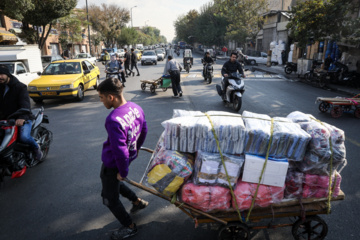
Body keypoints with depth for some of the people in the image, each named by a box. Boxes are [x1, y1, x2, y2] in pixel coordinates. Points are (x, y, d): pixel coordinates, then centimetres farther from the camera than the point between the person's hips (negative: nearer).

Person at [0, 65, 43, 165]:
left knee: (24, 137, -30)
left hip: (22, 119, -6)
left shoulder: (20, 87, -8)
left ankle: (36, 147, 1)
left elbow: (25, 103, -22)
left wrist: (22, 118, -40)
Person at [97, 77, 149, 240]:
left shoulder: (113, 120, -35)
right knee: (111, 182, 34)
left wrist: (123, 172, -15)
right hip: (130, 155, 8)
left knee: (110, 199, 16)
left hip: (113, 163, -8)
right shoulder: (136, 108, -9)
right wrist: (136, 147, 21)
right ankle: (138, 201, 41)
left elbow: (120, 150, -31)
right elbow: (144, 130, 6)